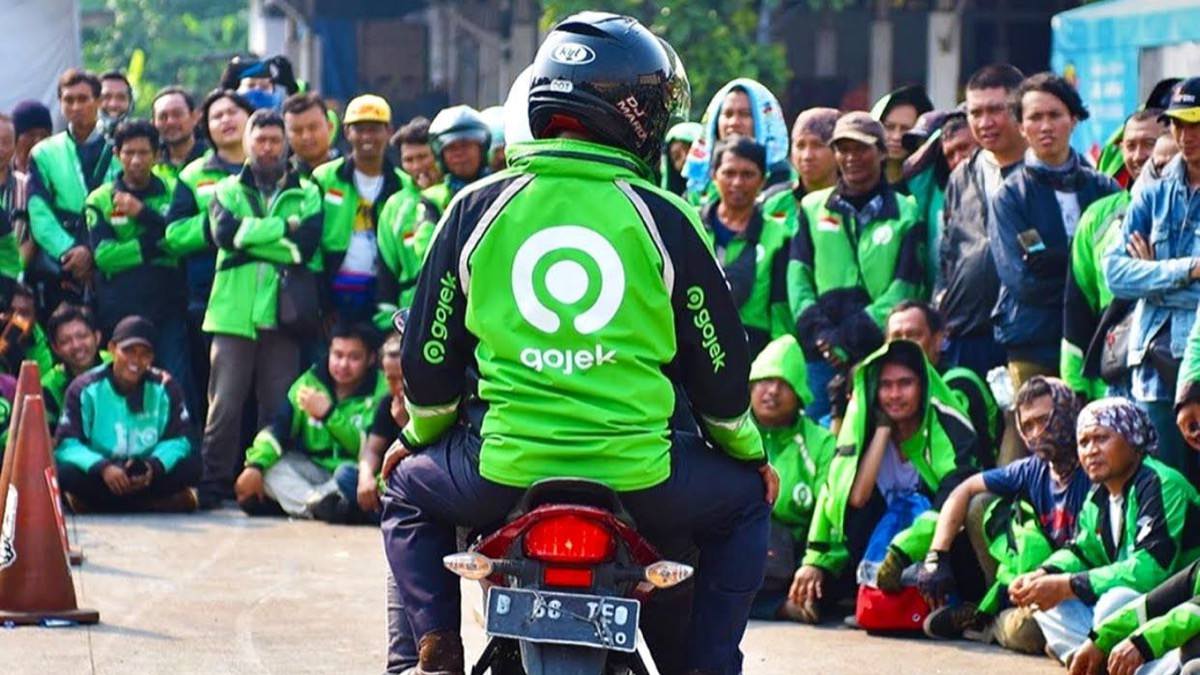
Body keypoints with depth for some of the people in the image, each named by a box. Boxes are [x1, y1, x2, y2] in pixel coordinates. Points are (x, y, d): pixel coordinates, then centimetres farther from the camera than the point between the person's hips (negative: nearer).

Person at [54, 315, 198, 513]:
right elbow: (66, 444, -16)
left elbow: (178, 439, -6)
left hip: (147, 477, 2)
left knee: (190, 467, -25)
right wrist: (102, 468, -34)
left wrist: (154, 466, -28)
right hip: (97, 478, -2)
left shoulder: (164, 388, -3)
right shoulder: (85, 389, -9)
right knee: (64, 473, -33)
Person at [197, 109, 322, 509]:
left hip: (282, 312, 0)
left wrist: (250, 237, -7)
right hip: (233, 311, 0)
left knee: (279, 405, 0)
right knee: (225, 403, -5)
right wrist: (283, 227, -9)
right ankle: (214, 483, 1)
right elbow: (224, 232, -7)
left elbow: (307, 245, -5)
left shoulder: (306, 194, 12)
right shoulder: (228, 190, 13)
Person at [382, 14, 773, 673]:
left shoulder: (476, 209, 3)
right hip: (637, 480, -1)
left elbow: (428, 358, 10)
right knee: (743, 500, 28)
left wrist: (419, 437, 31)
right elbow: (718, 365, 6)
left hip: (503, 471, 1)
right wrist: (750, 452, 26)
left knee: (408, 490, 32)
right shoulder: (662, 219, -1)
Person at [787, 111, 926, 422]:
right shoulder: (813, 208, 15)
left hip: (882, 352, -2)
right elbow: (797, 276, 7)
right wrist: (818, 330, -10)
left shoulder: (905, 213, 7)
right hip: (822, 354, 2)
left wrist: (851, 335, -10)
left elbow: (905, 288, -1)